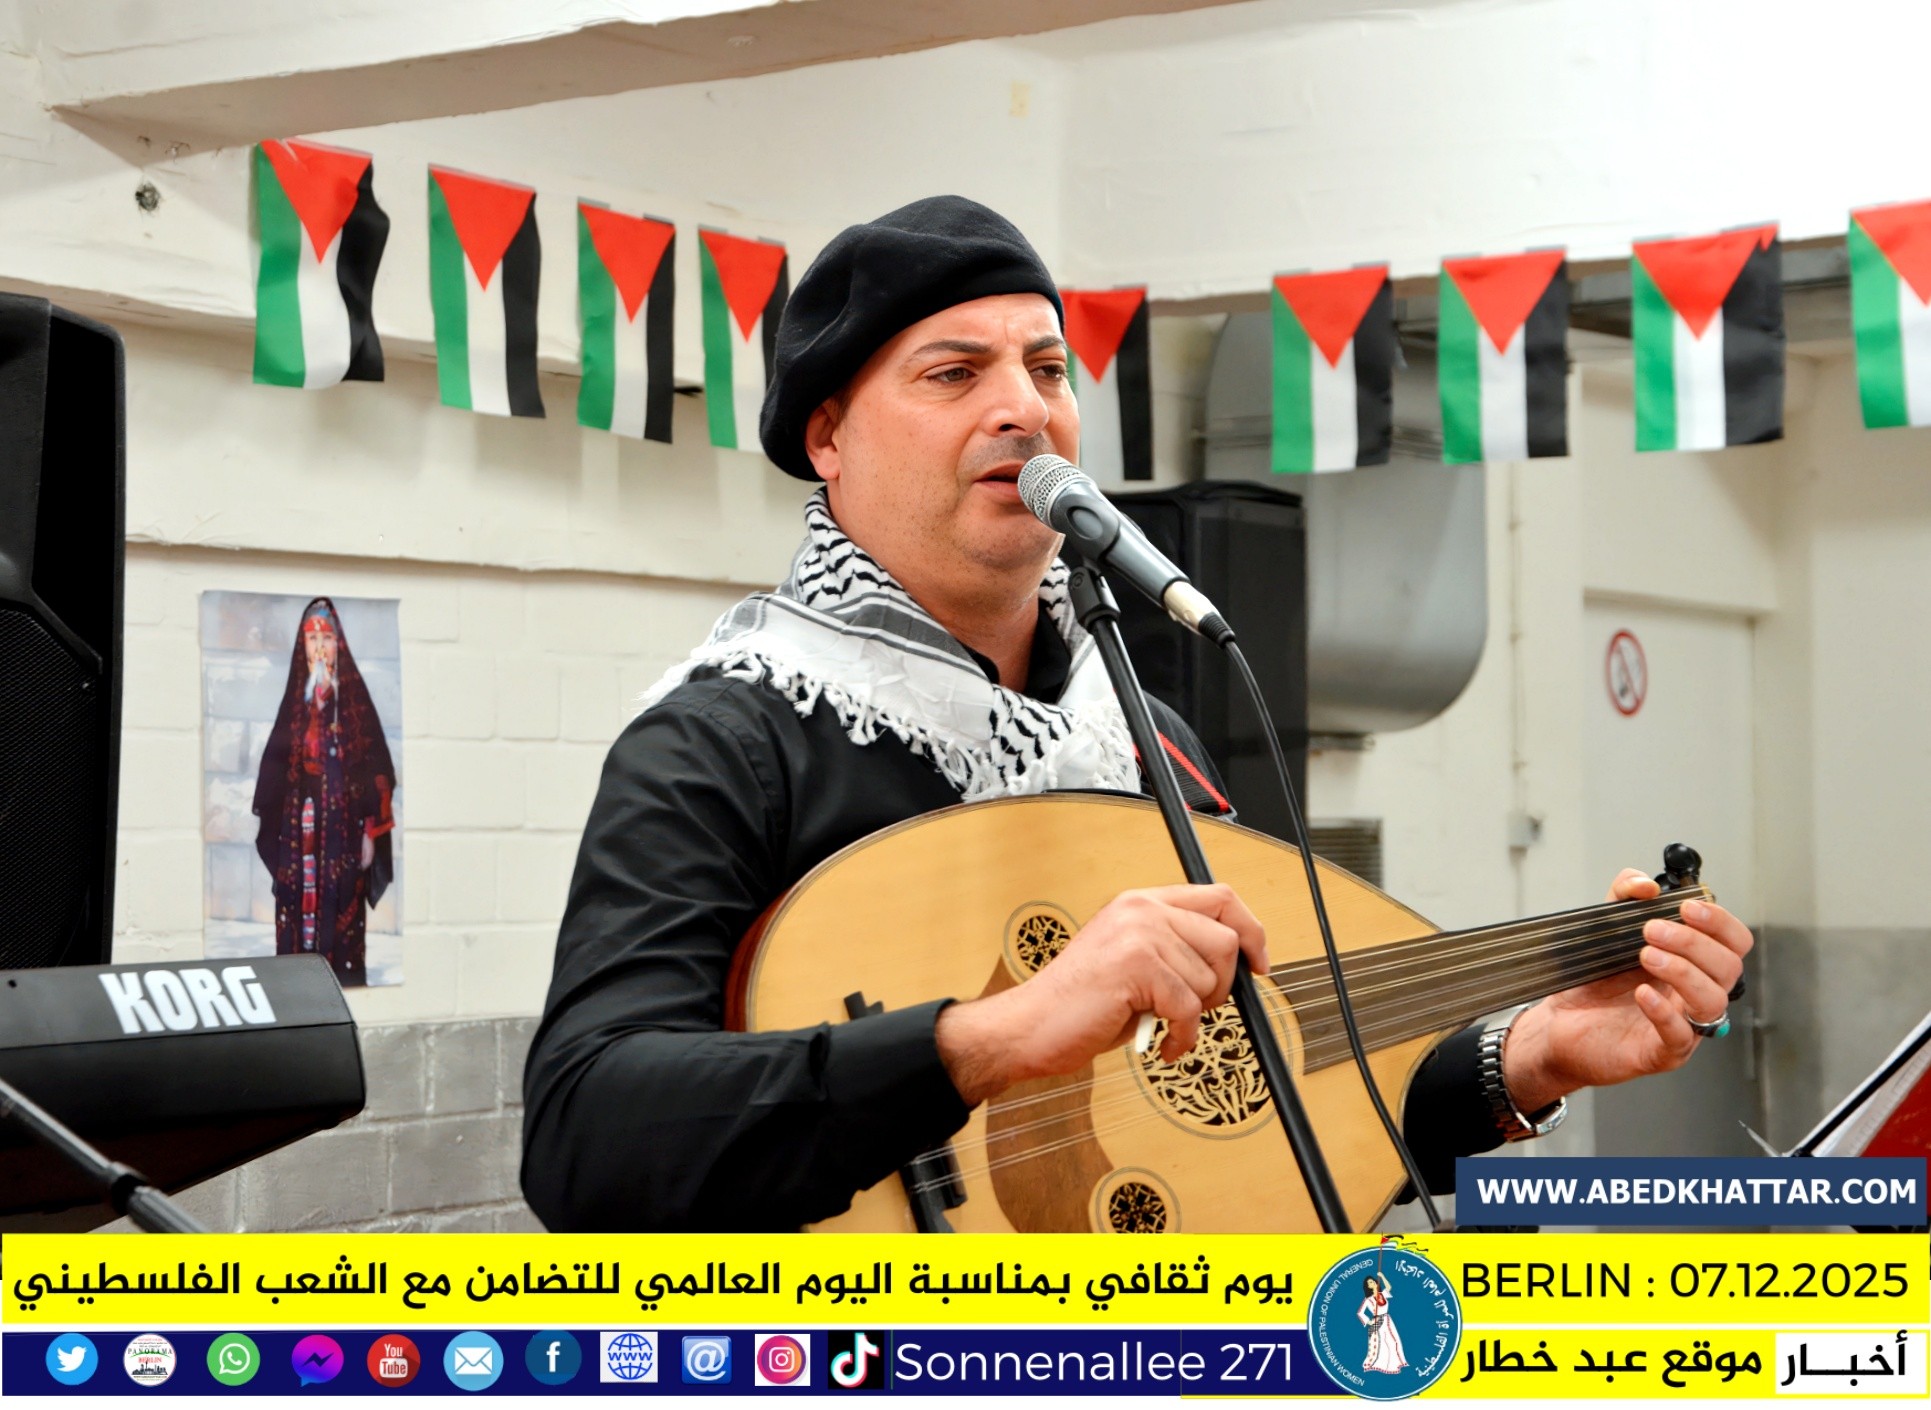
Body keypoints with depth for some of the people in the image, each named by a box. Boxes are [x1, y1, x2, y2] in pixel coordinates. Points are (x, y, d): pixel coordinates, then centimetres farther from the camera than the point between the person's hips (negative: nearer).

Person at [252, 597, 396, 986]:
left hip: (343, 827, -3)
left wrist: (370, 834, -6)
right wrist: (275, 832, 1)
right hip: (301, 828, 3)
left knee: (342, 919, -5)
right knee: (300, 915, 0)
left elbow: (375, 768, -2)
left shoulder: (354, 695, 1)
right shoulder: (296, 698, 10)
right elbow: (276, 765, 10)